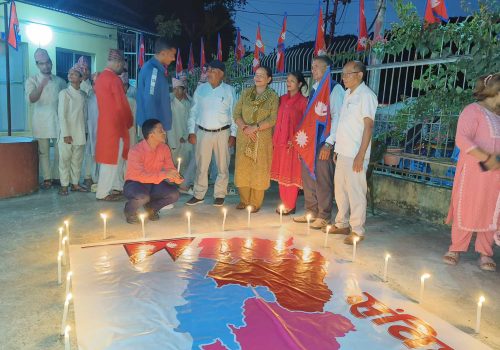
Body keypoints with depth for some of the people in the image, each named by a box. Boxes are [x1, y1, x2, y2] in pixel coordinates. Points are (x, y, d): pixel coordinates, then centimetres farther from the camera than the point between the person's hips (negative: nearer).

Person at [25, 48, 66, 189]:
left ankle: (57, 176, 12)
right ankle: (47, 178, 7)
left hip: (59, 120, 2)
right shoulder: (32, 80, 5)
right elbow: (31, 99, -11)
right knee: (43, 151, 0)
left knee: (60, 150, 1)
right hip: (41, 121, -2)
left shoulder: (60, 81, 11)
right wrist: (42, 85, -26)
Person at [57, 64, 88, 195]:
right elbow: (61, 115, -9)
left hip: (79, 133, 4)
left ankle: (75, 184, 20)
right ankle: (64, 185, 9)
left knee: (77, 160, 10)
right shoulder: (64, 93, -4)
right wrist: (66, 134, -15)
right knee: (65, 159, 1)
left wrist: (85, 131, 9)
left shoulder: (83, 95, 9)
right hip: (67, 133, -4)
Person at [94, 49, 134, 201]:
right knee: (112, 158, -1)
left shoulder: (100, 77, 12)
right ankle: (103, 193, 5)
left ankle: (117, 186, 26)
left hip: (105, 122, 9)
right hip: (115, 124, -9)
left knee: (118, 157, 18)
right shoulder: (114, 79, -15)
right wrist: (130, 121, 0)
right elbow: (122, 104, -16)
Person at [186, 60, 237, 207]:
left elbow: (234, 113, 1)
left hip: (222, 133, -1)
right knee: (201, 165, 6)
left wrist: (233, 134, -3)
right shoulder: (200, 89, 5)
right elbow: (193, 111, 7)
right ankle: (199, 195, 18)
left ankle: (220, 195, 19)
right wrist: (191, 132, 1)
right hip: (203, 132, 1)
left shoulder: (229, 90, 0)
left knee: (222, 166, 6)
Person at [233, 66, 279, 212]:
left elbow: (273, 119, -9)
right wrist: (244, 127, -13)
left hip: (263, 139, -3)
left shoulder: (273, 96, 0)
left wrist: (255, 127, -18)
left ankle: (256, 203, 13)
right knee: (242, 168, 5)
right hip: (243, 137, 3)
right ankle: (244, 200, 21)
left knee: (259, 170, 0)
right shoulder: (245, 93, 9)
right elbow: (237, 114, 3)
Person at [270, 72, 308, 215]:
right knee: (281, 173, 11)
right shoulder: (282, 99, 12)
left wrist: (296, 140, -14)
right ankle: (284, 204, 22)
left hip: (293, 142, -6)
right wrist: (275, 139, 8)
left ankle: (290, 206, 12)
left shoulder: (303, 101, -6)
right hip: (279, 141, 6)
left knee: (291, 174, 1)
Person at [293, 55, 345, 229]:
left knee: (323, 179, -1)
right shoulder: (313, 88, 16)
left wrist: (329, 143, -18)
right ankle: (311, 212, 26)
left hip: (324, 142, -8)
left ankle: (323, 217, 12)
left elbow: (337, 117, -14)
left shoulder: (335, 89, -8)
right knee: (308, 177, 12)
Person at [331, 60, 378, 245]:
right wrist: (338, 149, 16)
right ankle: (342, 224, 27)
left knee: (355, 193, -2)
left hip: (355, 155, -8)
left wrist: (361, 155, -20)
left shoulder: (366, 95, -10)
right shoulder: (347, 94, 15)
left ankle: (357, 231, 9)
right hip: (343, 152, 8)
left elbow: (368, 126, -15)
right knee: (340, 190, 14)